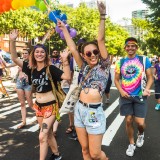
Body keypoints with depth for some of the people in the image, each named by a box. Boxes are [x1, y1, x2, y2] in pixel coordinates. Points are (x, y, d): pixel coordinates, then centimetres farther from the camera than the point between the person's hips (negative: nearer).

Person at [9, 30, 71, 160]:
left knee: (42, 136, -8)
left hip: (50, 106, -6)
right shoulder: (31, 68, -1)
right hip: (38, 106, 6)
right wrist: (12, 41, -17)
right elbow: (15, 58, -4)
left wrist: (65, 60, -37)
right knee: (48, 134, 20)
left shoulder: (51, 68, -15)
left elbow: (67, 77, -26)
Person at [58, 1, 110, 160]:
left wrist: (102, 15, -15)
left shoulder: (103, 66, -2)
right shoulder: (84, 68, 9)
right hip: (79, 110, 5)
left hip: (94, 112, -5)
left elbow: (101, 40, -10)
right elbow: (73, 49, 9)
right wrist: (64, 29, 14)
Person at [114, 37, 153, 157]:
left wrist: (147, 89, -18)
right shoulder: (120, 62, 2)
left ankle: (141, 134, 32)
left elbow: (150, 77, -1)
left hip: (140, 96, -1)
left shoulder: (144, 60, -3)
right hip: (126, 97, 2)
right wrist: (121, 91, -9)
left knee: (140, 122, -5)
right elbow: (116, 80, 7)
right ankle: (131, 144, 30)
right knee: (128, 121, 9)